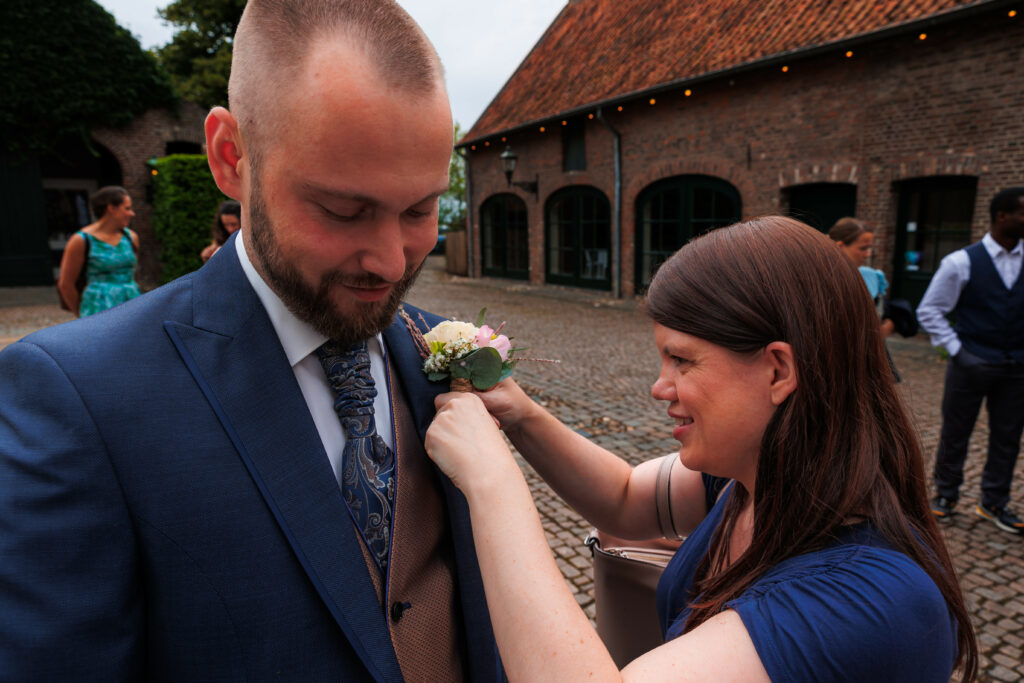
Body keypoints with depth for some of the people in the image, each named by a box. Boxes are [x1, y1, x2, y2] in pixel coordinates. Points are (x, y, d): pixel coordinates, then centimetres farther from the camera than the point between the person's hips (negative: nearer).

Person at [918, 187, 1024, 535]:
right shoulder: (962, 262, -7)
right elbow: (928, 311, -2)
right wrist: (955, 348, -9)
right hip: (971, 363, -3)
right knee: (955, 433, 7)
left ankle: (994, 503, 28)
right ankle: (945, 494, 25)